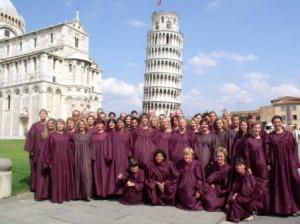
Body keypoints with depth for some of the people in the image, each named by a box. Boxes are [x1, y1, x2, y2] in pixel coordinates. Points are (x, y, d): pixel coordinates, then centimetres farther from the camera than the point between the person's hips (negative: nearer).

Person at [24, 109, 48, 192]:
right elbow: (30, 136, -5)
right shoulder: (35, 125, -2)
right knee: (36, 168, 2)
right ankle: (34, 186, 13)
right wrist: (30, 149, -11)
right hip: (36, 150, -2)